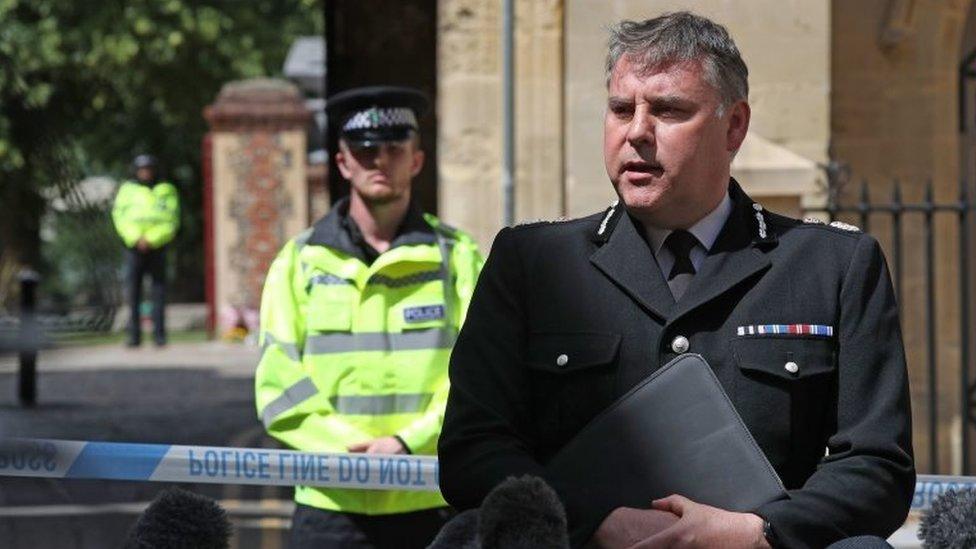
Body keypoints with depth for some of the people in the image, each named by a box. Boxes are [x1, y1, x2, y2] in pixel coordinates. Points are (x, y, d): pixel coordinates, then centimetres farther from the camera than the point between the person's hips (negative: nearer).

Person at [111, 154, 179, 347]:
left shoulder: (166, 191, 7)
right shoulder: (128, 190, 10)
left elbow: (170, 222, -1)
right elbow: (120, 217, 1)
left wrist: (150, 240, -12)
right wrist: (136, 239, -12)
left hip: (157, 247, -1)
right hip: (134, 247, 1)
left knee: (159, 290, -3)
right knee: (134, 291, -1)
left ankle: (159, 333, -2)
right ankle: (134, 334, 1)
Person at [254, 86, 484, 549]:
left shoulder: (458, 257, 7)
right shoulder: (300, 262, 8)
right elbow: (278, 386, 1)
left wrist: (409, 442, -16)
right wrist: (354, 452, -13)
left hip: (433, 508, 0)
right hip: (332, 507, 0)